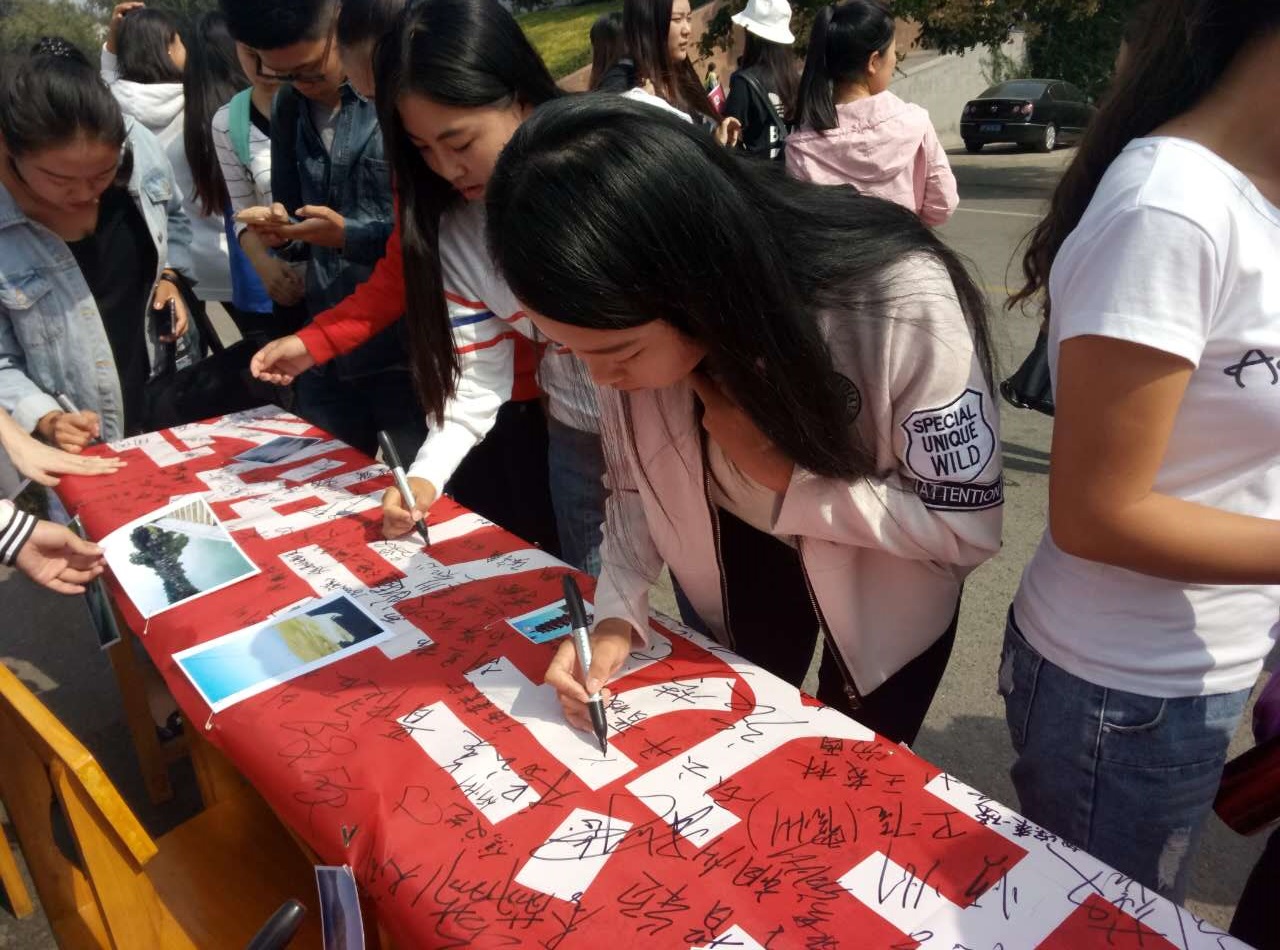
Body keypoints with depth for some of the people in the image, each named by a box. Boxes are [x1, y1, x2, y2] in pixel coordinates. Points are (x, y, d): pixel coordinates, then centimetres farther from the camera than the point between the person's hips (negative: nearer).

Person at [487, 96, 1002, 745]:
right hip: (746, 556, 3)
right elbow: (638, 484, -9)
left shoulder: (906, 301, -38)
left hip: (885, 584, -2)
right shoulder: (632, 327, -25)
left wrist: (778, 472, -33)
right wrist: (616, 613, -23)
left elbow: (966, 525, -27)